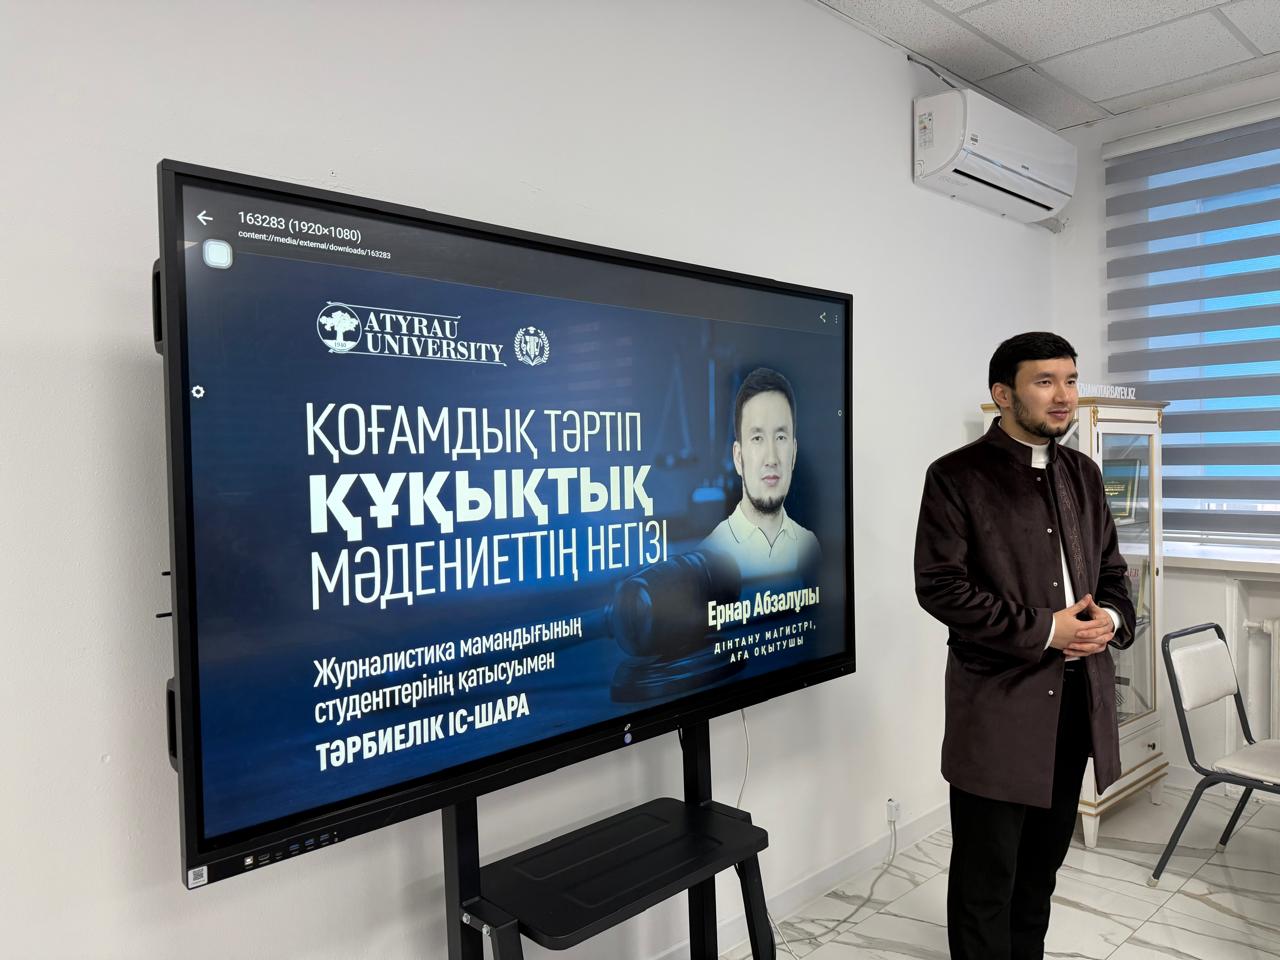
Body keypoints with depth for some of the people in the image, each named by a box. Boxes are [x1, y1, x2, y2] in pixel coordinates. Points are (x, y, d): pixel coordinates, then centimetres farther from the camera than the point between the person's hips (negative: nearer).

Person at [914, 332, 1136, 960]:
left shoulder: (1082, 474, 11)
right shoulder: (957, 476, -9)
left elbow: (1110, 567, 18)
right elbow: (939, 585, -14)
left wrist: (1112, 618, -4)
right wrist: (1043, 630, -17)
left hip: (1078, 694, 6)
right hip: (1000, 702, -6)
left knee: (1043, 860, 18)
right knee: (987, 874, 4)